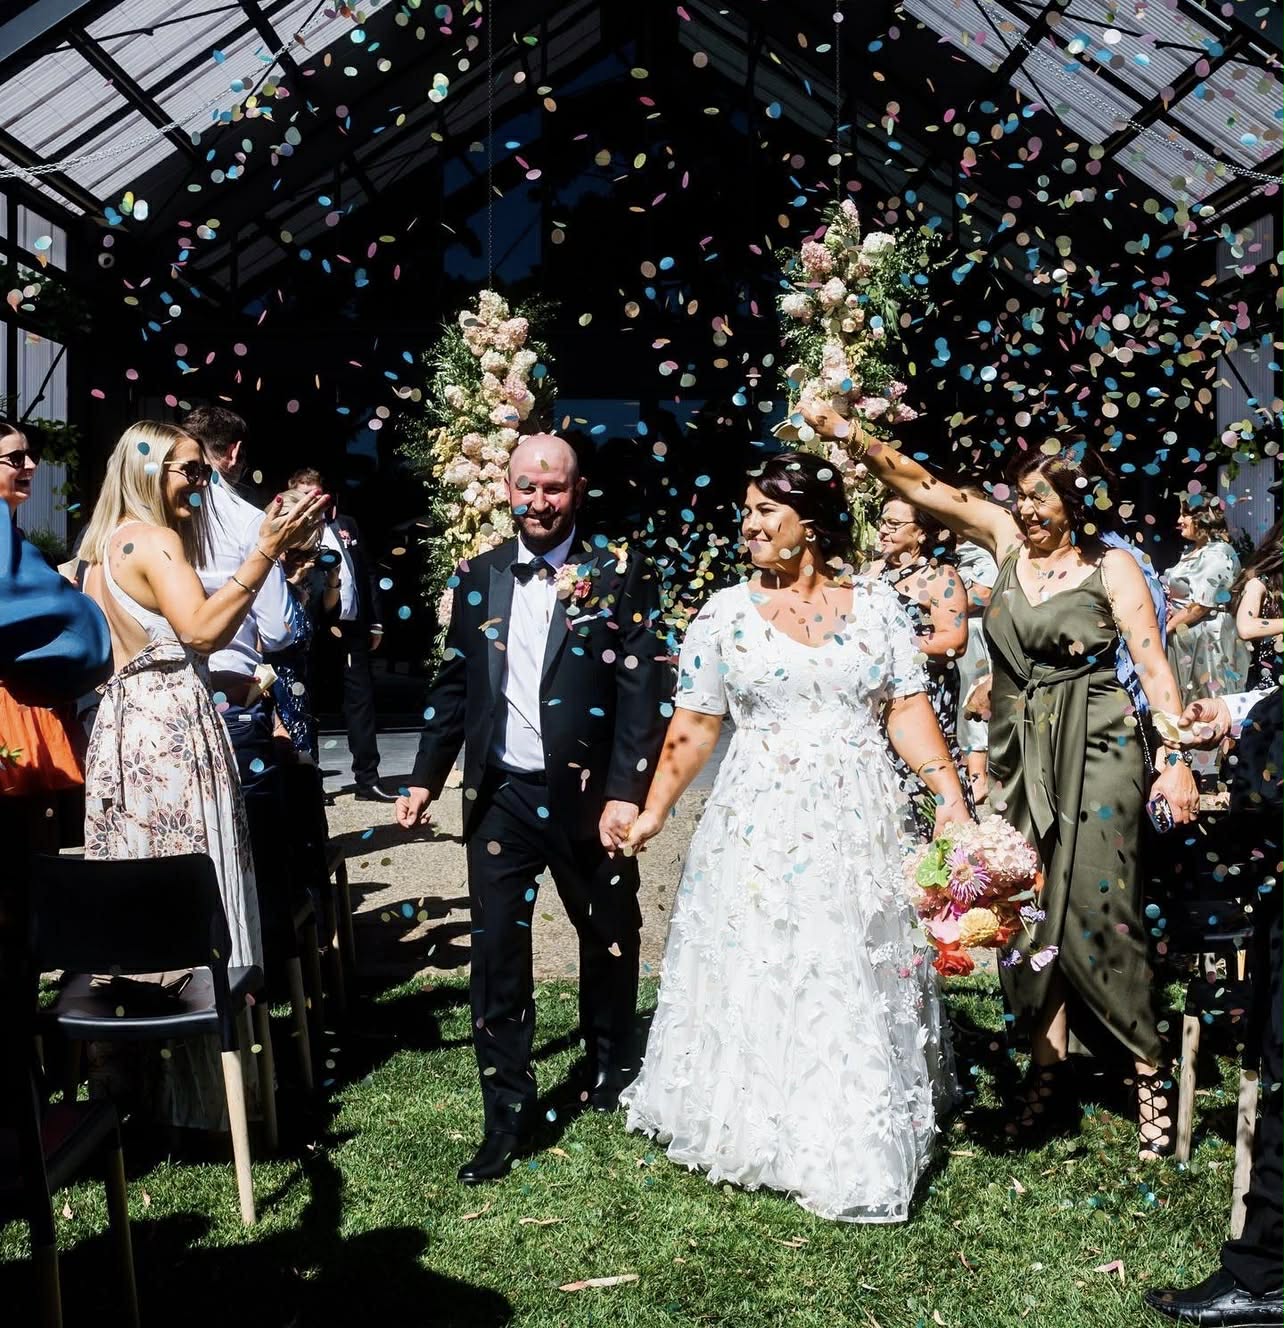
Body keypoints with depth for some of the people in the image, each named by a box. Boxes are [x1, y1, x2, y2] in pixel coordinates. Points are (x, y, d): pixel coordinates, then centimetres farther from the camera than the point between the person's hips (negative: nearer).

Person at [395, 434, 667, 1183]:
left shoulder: (620, 574, -6)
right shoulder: (478, 576, 6)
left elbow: (643, 690, -11)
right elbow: (454, 685, 12)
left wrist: (627, 792, -18)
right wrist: (427, 777, 9)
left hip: (586, 795, -2)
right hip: (501, 793, 2)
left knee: (611, 940, 16)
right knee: (497, 953, 3)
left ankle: (613, 1072, 40)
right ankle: (508, 1115, 15)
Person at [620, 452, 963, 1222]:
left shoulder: (878, 603, 2)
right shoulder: (725, 613, 3)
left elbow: (909, 710, -1)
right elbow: (694, 726, 5)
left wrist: (950, 794, -11)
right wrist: (655, 810, 3)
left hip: (859, 825, 0)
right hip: (759, 827, 0)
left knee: (857, 983, 8)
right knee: (756, 979, 4)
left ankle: (860, 1146, 26)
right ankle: (762, 1131, 24)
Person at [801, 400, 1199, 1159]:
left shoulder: (1111, 567, -4)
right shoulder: (1009, 539, 7)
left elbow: (1154, 665, -8)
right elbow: (924, 486, 4)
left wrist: (1176, 758, -17)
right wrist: (848, 435, -4)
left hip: (1095, 753, -5)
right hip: (1020, 755, 5)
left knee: (1094, 910, -5)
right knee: (1026, 910, 5)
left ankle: (1150, 1070, 10)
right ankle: (1049, 1065, 17)